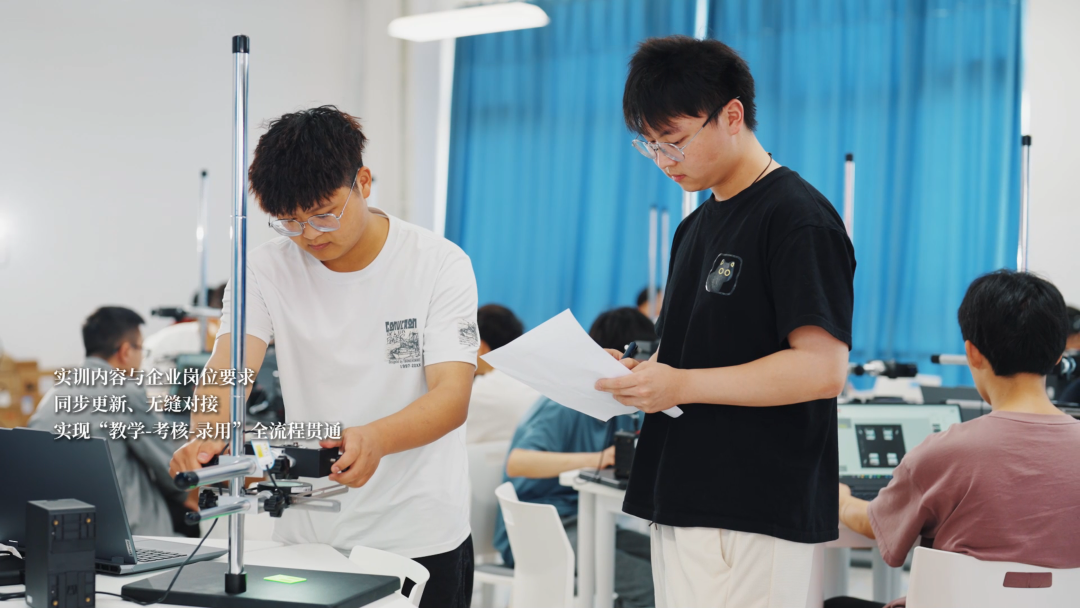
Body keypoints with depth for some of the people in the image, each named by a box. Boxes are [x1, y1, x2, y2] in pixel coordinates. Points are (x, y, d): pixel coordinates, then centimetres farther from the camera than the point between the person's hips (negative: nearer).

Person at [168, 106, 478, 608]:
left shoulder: (441, 265, -11)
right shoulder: (266, 270, -4)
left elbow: (452, 396, -19)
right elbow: (229, 369, -16)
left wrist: (374, 440, -39)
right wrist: (209, 432, -40)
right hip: (307, 537, 2)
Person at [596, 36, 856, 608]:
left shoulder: (798, 217, -10)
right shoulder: (696, 227, 18)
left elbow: (822, 369, -18)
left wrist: (682, 385, -20)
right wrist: (639, 374, 3)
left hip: (754, 516, -9)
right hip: (681, 506, 9)